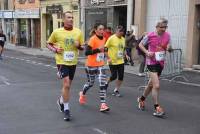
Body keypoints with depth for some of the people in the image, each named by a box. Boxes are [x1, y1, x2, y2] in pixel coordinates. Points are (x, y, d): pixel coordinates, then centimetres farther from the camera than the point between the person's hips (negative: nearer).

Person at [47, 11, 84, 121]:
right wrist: (55, 49, -12)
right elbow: (49, 44, 7)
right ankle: (66, 110, -2)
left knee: (67, 85, 17)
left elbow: (82, 48, 10)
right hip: (62, 62, -4)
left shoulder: (78, 32, 2)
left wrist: (78, 46, -12)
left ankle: (61, 101, 45)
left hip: (73, 62, 4)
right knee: (66, 84, -15)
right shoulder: (57, 32, -5)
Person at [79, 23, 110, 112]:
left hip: (100, 65, 5)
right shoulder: (93, 39, -16)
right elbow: (87, 52, -23)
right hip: (91, 65, -5)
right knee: (90, 83, 12)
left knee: (103, 83, -8)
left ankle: (103, 104, -8)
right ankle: (83, 93, 45)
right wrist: (98, 49, -28)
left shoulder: (103, 39, 6)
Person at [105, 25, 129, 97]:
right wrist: (108, 58, -15)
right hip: (113, 62, -6)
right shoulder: (111, 38, -11)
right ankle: (107, 83, 29)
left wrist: (125, 55, 5)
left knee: (121, 77, 1)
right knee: (114, 76, -2)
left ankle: (116, 90, 15)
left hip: (121, 61, 6)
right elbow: (105, 48, -10)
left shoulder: (123, 39, 9)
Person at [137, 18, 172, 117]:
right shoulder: (150, 36, -12)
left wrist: (169, 48, -11)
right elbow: (140, 44, 1)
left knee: (151, 84, 19)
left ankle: (141, 99, 43)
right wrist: (147, 52, -15)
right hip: (151, 62, -6)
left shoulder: (167, 36, 1)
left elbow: (169, 49, 13)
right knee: (156, 85, -16)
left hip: (161, 63, 6)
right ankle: (157, 108, -6)